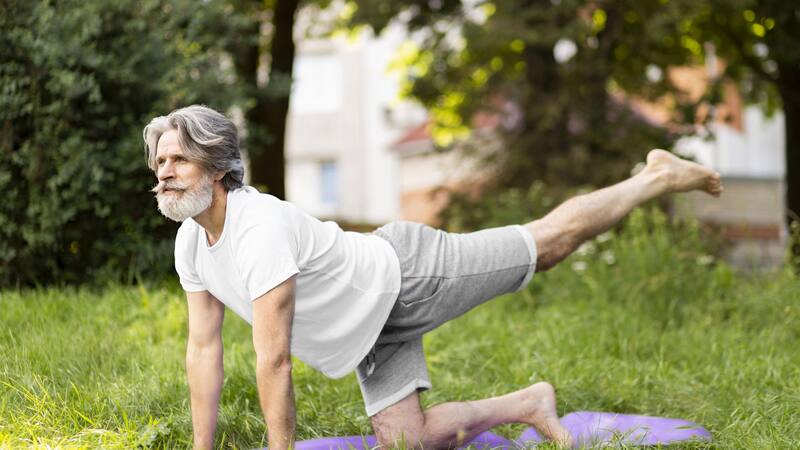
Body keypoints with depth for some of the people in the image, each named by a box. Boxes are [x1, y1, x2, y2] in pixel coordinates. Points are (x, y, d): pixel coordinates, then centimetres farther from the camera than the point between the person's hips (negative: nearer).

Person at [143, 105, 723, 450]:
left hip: (407, 274, -7)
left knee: (550, 242, 6)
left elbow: (273, 360, -33)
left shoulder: (261, 228, -33)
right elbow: (204, 348, 0)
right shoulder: (191, 243, -6)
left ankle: (658, 177, 28)